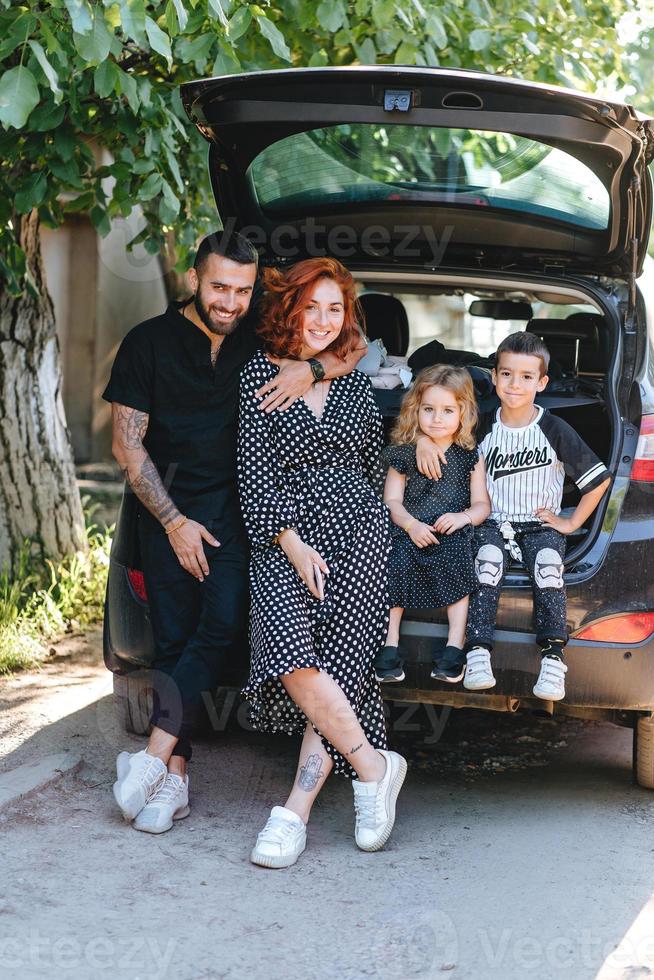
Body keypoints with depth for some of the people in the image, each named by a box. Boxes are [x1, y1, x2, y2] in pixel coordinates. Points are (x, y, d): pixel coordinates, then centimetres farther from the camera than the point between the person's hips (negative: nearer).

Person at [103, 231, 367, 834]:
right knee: (174, 641, -1)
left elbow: (356, 348, 4)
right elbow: (128, 445, -2)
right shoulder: (149, 343, -2)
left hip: (236, 510, 1)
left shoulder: (263, 336, 3)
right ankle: (174, 777, 3)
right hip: (169, 511, 0)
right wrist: (174, 521, -8)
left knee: (221, 627, -17)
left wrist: (313, 369, -19)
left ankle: (153, 757, -14)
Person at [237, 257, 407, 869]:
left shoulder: (355, 383, 18)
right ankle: (371, 765, -14)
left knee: (337, 652, -19)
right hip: (285, 536, -2)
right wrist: (294, 546, -9)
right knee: (289, 646, -27)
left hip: (358, 528, 2)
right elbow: (255, 472, -1)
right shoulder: (259, 373, 6)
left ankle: (298, 808, -18)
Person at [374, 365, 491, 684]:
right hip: (410, 529, 1)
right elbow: (392, 500, 6)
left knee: (455, 560, -32)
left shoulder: (469, 456, 9)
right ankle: (390, 642, -21)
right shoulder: (404, 453, 9)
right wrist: (411, 525, -13)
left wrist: (463, 517, -14)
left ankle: (455, 643, -25)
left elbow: (482, 504, 9)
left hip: (452, 531, -1)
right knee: (396, 561, -28)